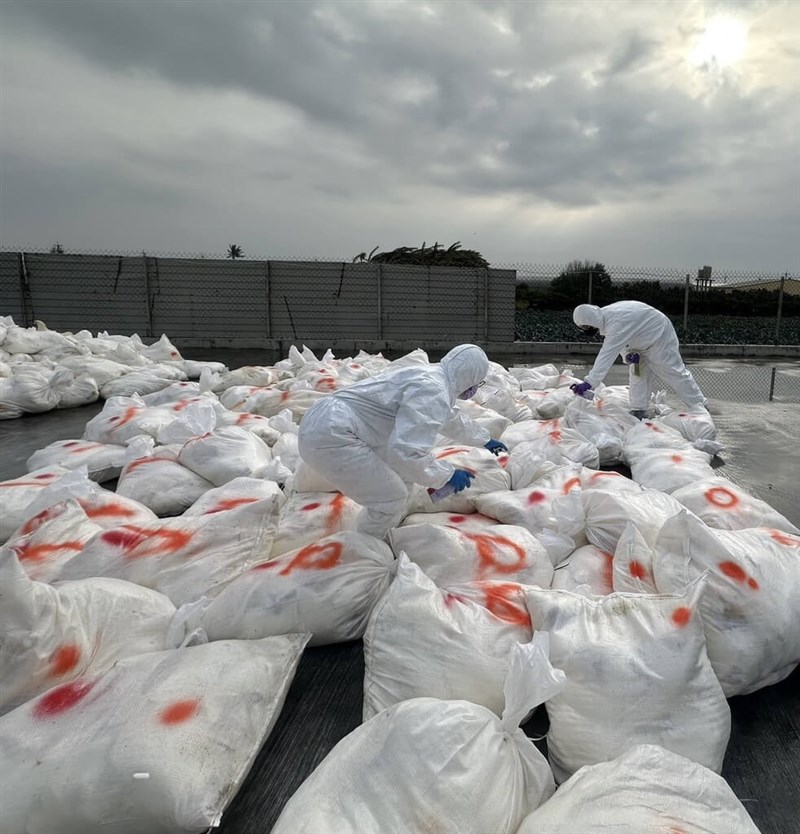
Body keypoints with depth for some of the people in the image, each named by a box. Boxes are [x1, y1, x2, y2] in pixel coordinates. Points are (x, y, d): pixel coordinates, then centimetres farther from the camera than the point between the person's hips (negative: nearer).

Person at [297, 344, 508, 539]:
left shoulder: (431, 377, 17)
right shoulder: (433, 391, -16)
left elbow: (453, 418, 36)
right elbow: (408, 450, -27)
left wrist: (485, 439, 50)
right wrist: (447, 474, -11)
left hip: (326, 422, 10)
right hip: (331, 435, -10)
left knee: (401, 475, 20)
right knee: (391, 498, -2)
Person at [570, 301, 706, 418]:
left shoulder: (616, 323, -39)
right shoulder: (604, 316, -7)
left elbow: (607, 355, -46)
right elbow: (618, 343, 6)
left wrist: (589, 382, -49)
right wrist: (627, 354, -17)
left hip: (659, 336, -9)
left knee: (674, 373, 0)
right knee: (637, 373, 4)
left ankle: (699, 406, 16)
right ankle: (639, 411, 8)